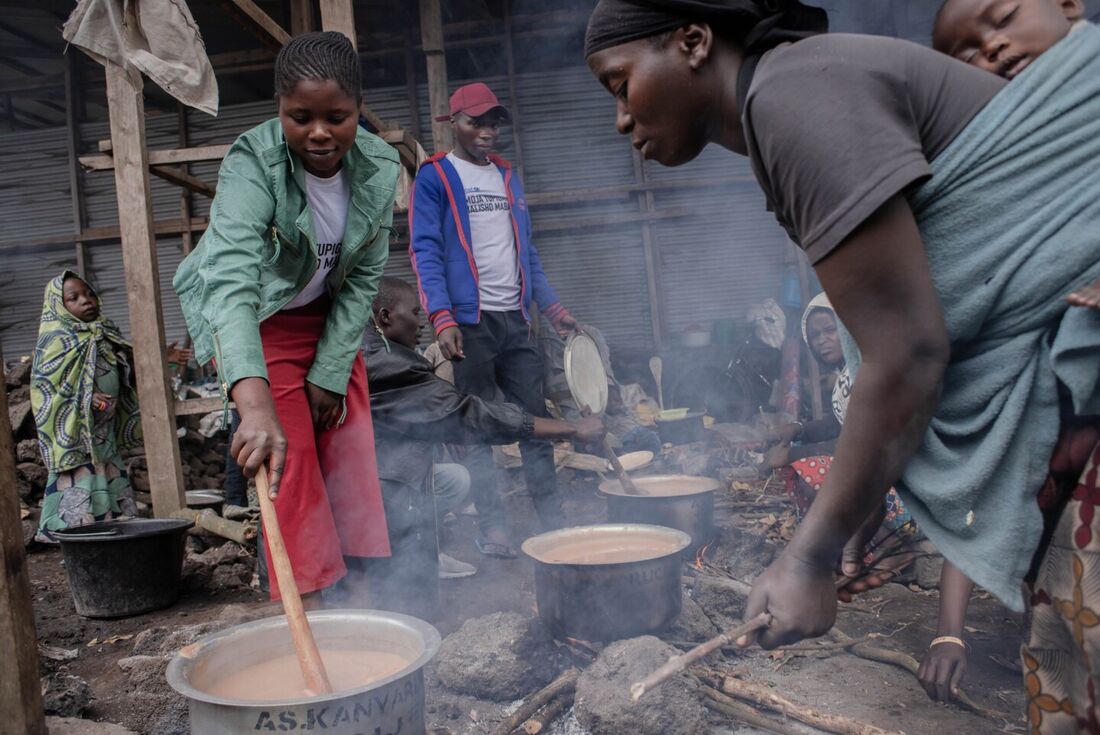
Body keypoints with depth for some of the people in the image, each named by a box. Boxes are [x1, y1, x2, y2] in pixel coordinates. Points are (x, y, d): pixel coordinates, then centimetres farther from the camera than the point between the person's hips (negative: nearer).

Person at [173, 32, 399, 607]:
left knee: (351, 448, 3)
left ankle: (355, 582, 17)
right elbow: (232, 280, -46)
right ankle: (308, 601, 4)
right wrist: (255, 403, -60)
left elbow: (362, 278, -9)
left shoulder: (379, 167, -17)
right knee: (289, 459, -9)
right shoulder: (252, 164, -31)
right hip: (256, 321, -4)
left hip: (330, 316, 4)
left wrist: (331, 372, -12)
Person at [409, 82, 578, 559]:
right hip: (469, 320, -5)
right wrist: (442, 317, -19)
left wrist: (552, 306, 15)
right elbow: (425, 251, -7)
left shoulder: (508, 178, 20)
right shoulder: (435, 176, 2)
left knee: (535, 416, 6)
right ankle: (491, 527, 8)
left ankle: (551, 516, 16)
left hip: (515, 319, 5)